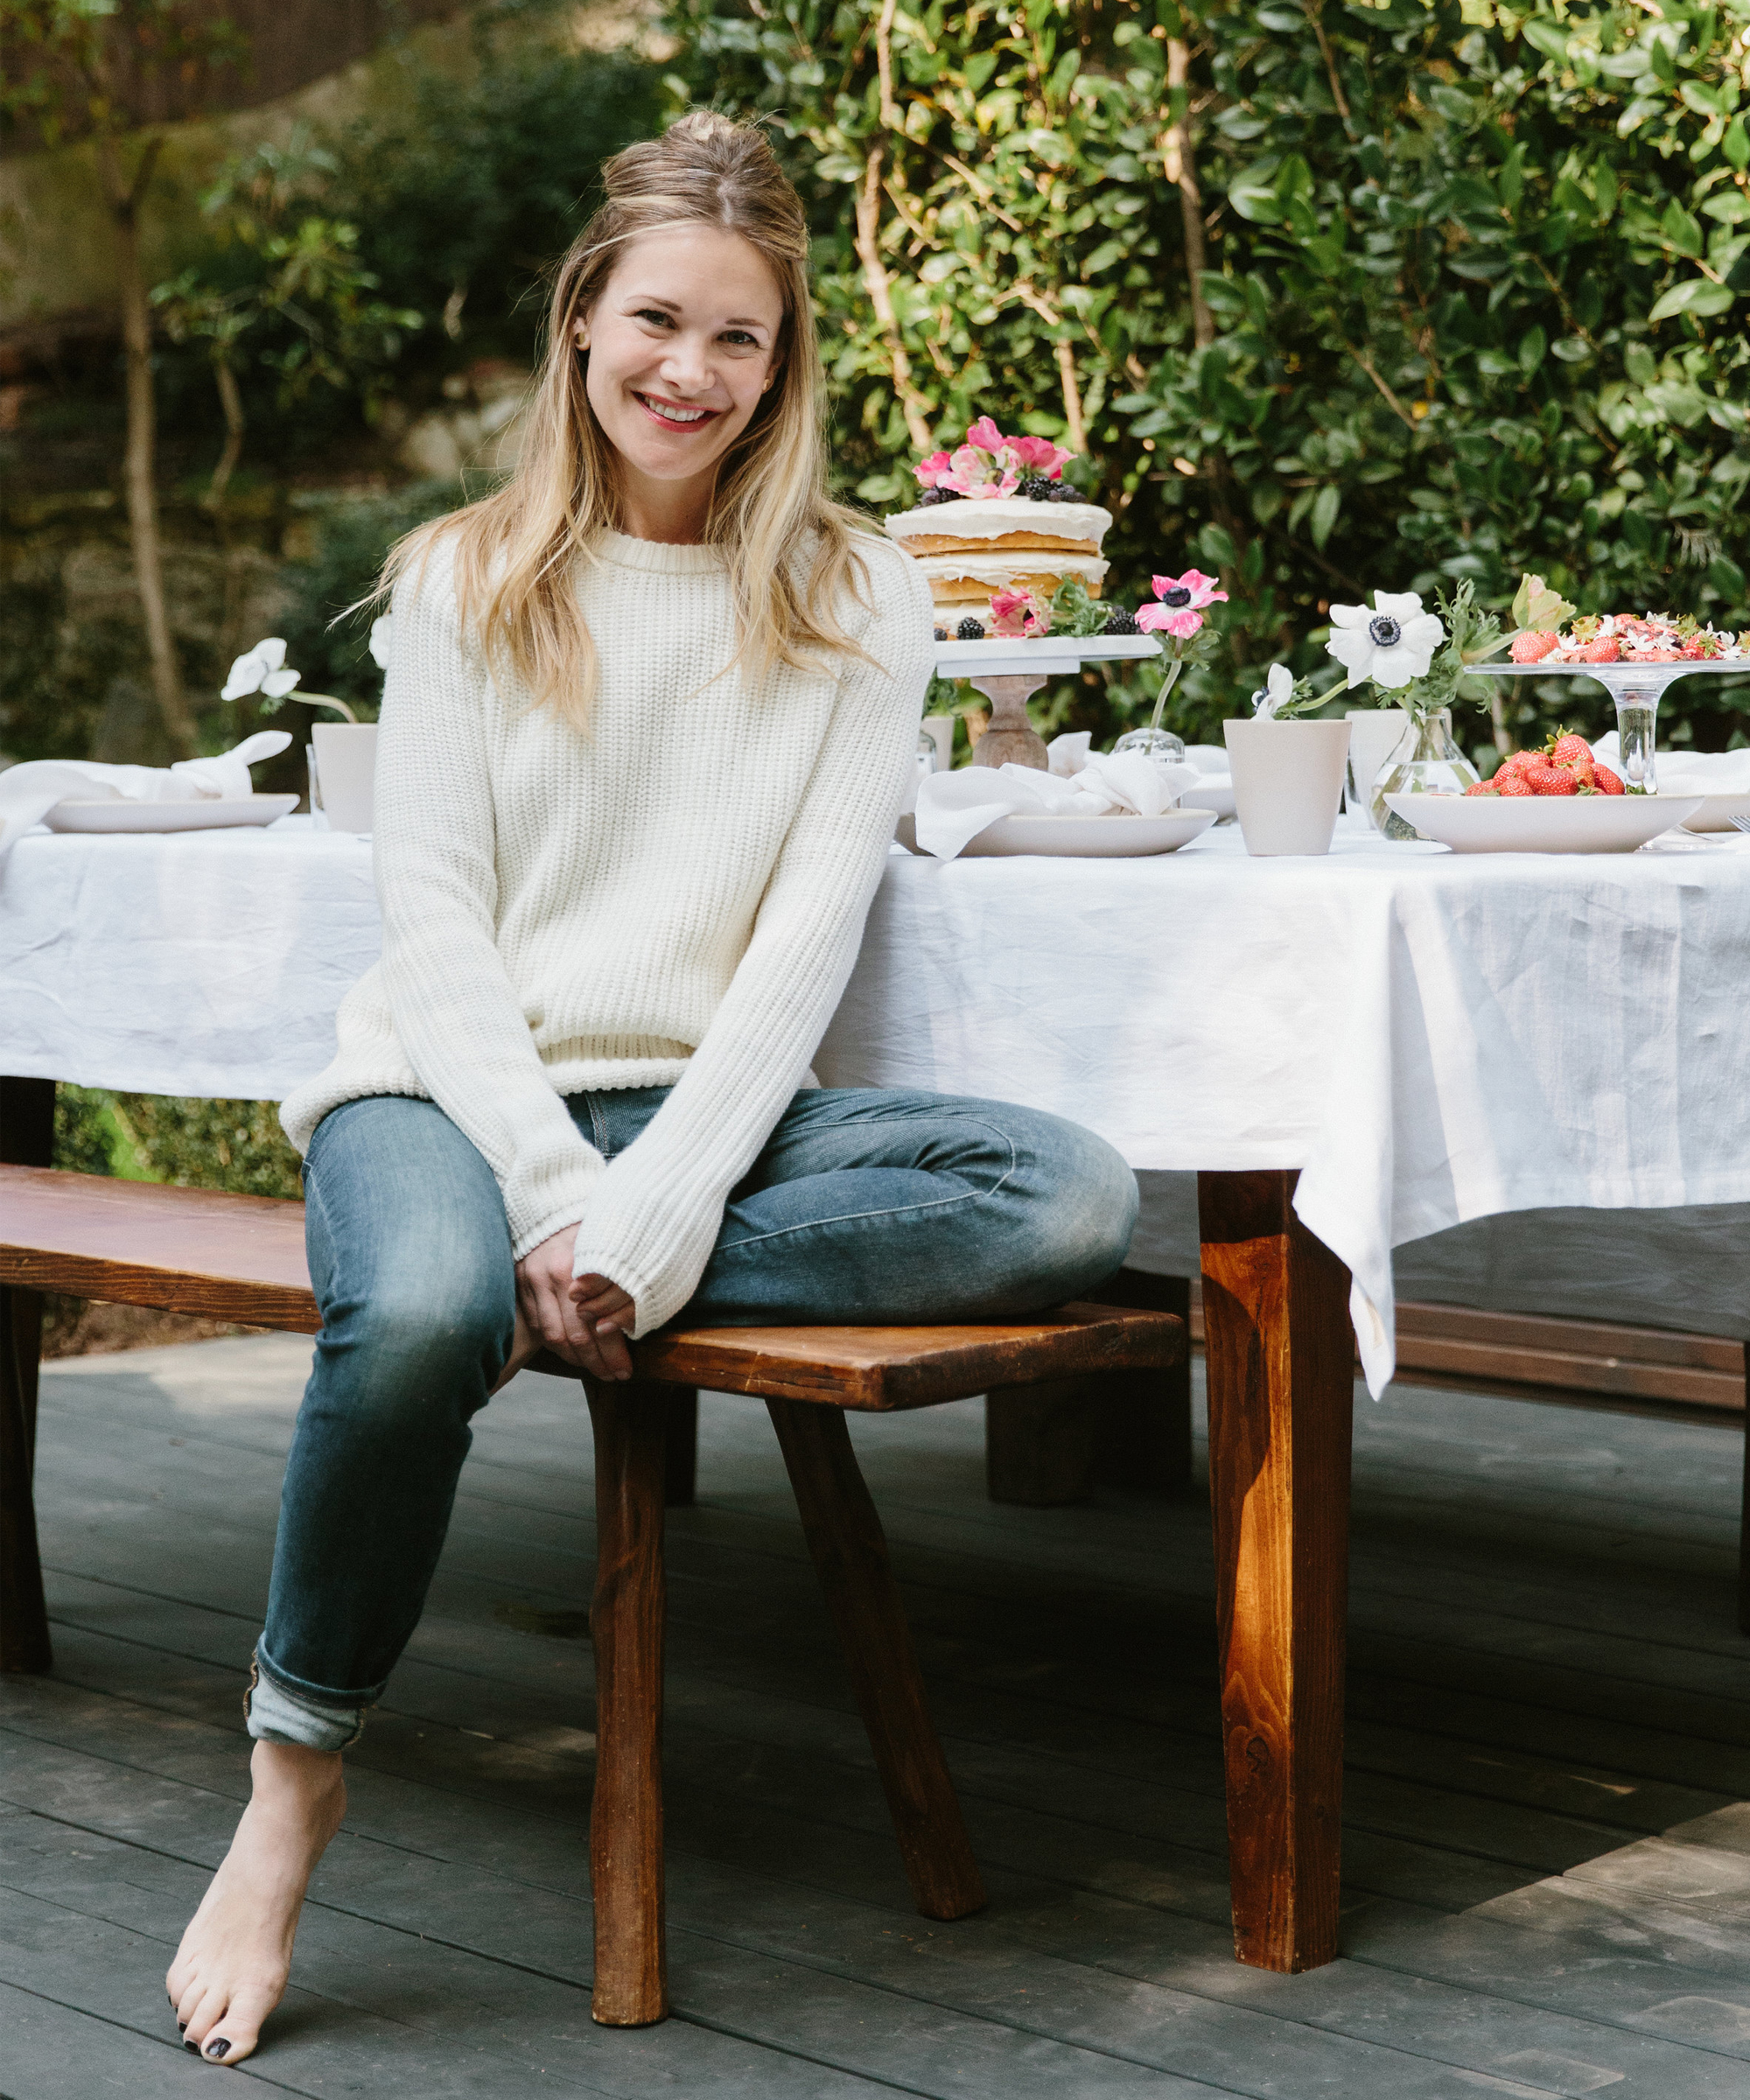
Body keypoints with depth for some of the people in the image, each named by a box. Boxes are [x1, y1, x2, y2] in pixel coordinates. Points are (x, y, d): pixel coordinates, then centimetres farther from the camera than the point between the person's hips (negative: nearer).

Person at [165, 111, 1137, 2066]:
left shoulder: (854, 600, 7)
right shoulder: (464, 580, 6)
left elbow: (808, 937, -3)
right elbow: (436, 916, -1)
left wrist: (643, 1214, -18)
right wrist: (552, 1189, -18)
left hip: (713, 1101, 2)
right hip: (456, 1083, -1)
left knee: (1075, 1200, -24)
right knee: (422, 1312, -37)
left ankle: (631, 1289, -25)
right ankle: (293, 1781, -16)